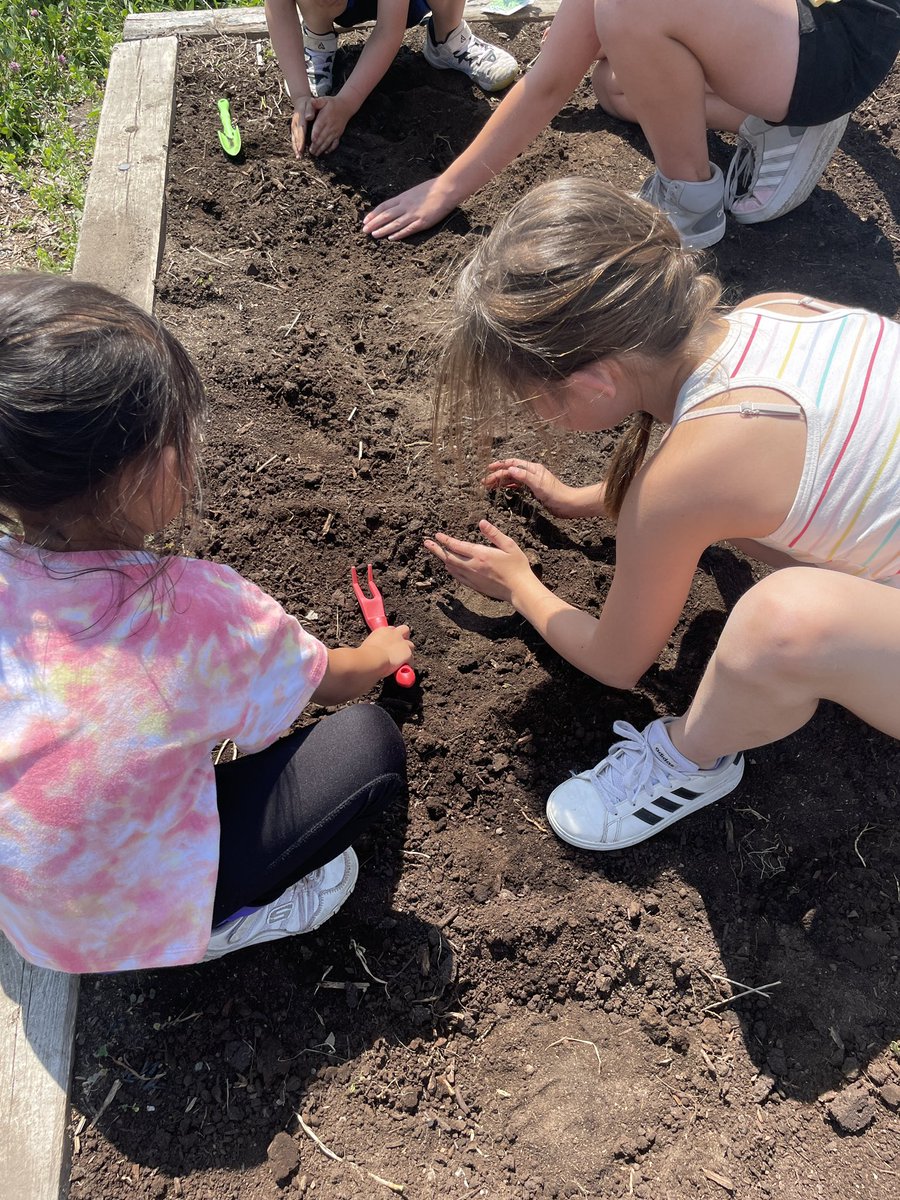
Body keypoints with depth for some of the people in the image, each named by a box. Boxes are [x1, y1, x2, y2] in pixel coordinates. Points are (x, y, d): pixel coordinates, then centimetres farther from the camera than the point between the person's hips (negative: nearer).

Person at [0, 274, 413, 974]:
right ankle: (227, 924, 5)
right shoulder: (199, 613, -32)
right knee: (371, 745, -7)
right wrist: (381, 654, 14)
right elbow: (332, 680, -10)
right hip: (131, 928, -5)